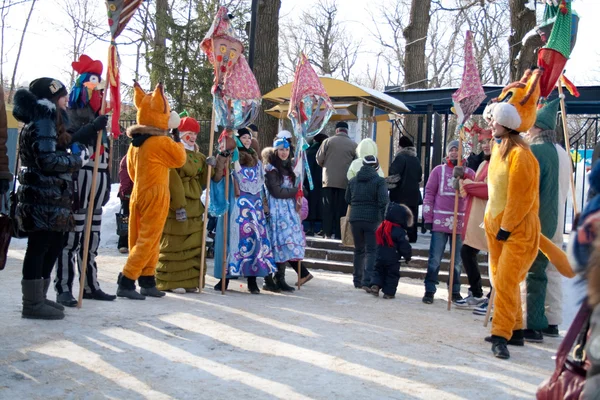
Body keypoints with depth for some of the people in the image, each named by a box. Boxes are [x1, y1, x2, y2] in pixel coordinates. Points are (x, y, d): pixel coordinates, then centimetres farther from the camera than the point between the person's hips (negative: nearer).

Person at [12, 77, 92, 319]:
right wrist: (78, 160, -11)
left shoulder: (49, 121, 19)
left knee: (53, 246, 15)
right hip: (42, 198, -10)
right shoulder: (42, 122, -12)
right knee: (39, 247, -6)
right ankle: (32, 304, -1)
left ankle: (38, 297, 24)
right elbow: (47, 161, -20)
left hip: (51, 198, 10)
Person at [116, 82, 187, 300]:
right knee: (148, 241, -4)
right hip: (156, 196, -8)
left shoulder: (135, 143, 7)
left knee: (145, 240, 13)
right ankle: (126, 283, -8)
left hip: (138, 195, 8)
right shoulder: (162, 142, -15)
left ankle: (147, 282, 20)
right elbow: (180, 159, -2)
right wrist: (176, 136, 6)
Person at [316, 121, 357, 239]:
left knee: (328, 207, 6)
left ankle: (328, 233, 4)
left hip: (329, 180, 1)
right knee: (341, 209, 3)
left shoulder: (328, 141, 0)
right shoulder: (353, 145, 0)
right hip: (345, 181, 0)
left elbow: (319, 159, 1)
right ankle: (338, 234, 1)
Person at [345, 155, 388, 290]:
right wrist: (384, 220, -11)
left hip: (355, 219, 4)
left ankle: (357, 280, 22)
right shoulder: (379, 181, -5)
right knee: (371, 251, -2)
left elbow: (348, 200, 18)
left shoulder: (353, 181, 10)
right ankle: (367, 281, -13)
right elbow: (383, 202, -14)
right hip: (372, 220, -4)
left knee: (359, 250, 17)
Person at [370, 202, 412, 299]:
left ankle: (375, 285, -1)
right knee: (392, 275, 8)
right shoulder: (399, 231, -17)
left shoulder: (382, 227, 4)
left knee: (378, 271, 19)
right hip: (393, 260, -5)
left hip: (380, 257, 5)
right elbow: (405, 246, -16)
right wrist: (408, 257, 1)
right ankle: (389, 292, 7)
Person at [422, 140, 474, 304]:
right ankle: (429, 290, 4)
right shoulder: (439, 170, 7)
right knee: (435, 258, -2)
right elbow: (429, 193, 5)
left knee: (458, 259, 9)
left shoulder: (469, 172, 10)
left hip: (461, 222, 2)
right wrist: (428, 218, -1)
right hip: (440, 220, -2)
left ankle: (455, 291, 18)